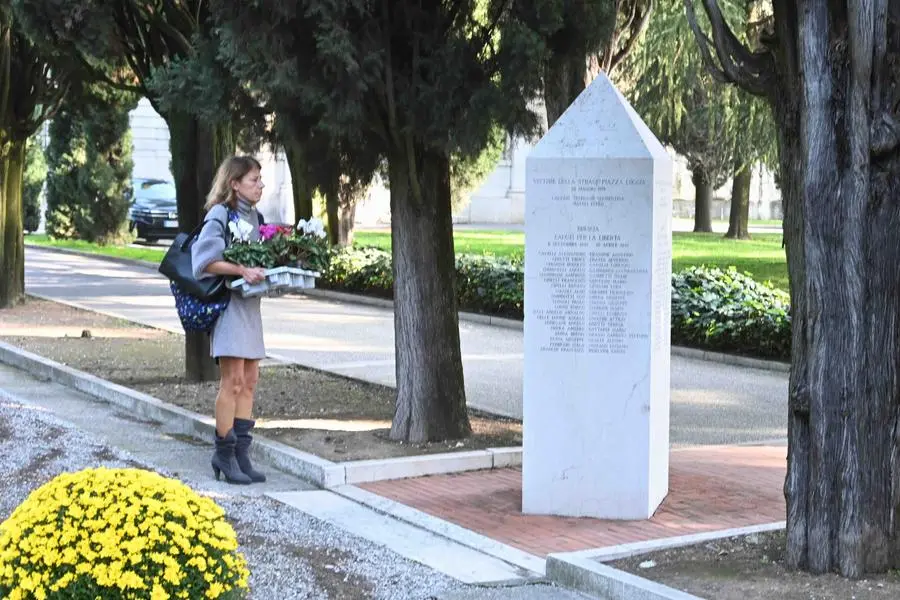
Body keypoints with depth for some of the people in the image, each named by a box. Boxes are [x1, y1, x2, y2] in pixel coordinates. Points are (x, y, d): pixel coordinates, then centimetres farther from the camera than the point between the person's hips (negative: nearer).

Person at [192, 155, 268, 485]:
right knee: (233, 381, -9)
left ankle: (241, 453, 13)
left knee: (249, 381, 7)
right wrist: (241, 270, -26)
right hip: (228, 303, -8)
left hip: (250, 303, 8)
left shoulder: (254, 216, 15)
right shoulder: (221, 214, -9)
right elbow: (205, 257, -19)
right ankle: (224, 454, 1)